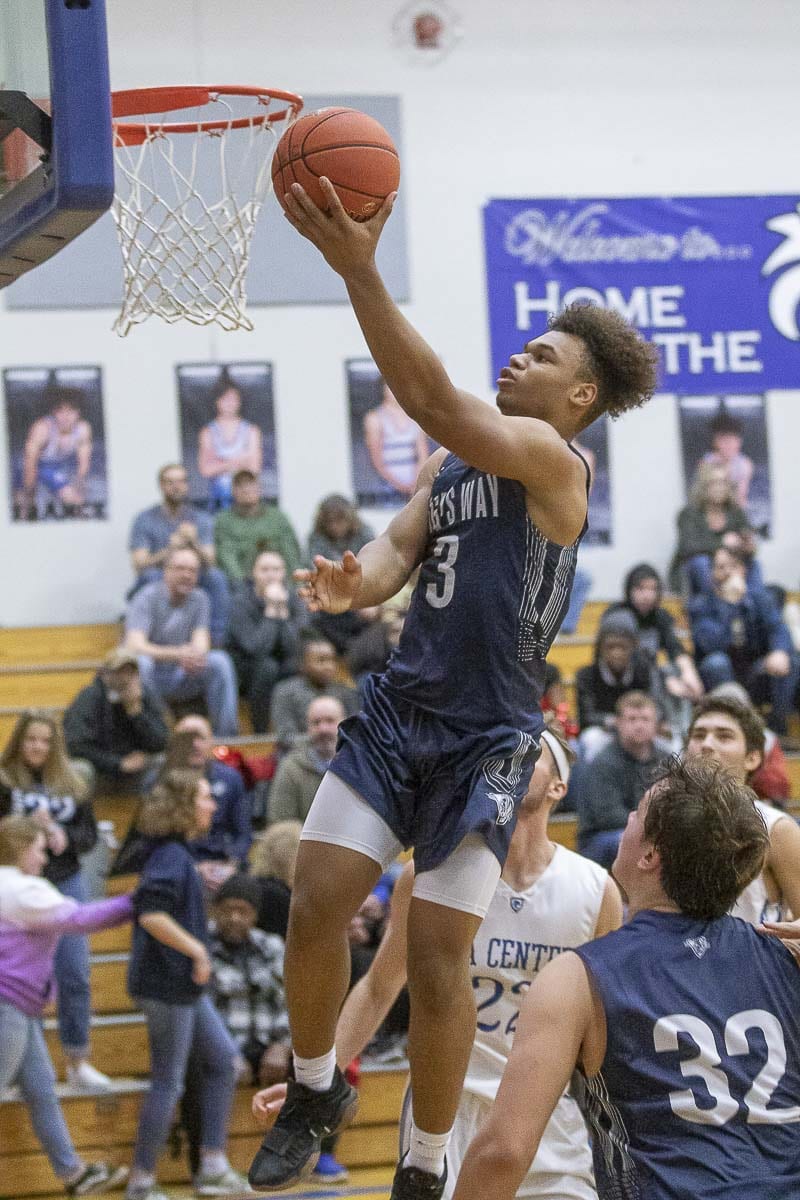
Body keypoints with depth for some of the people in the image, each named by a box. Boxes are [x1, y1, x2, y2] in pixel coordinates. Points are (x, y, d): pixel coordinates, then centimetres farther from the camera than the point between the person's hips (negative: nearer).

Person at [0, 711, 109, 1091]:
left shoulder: (74, 781, 5)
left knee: (74, 975, 4)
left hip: (67, 883, 3)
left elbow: (90, 834, 7)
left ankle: (78, 1063, 14)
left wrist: (65, 837, -13)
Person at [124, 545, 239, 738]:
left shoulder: (199, 599, 4)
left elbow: (201, 643, -7)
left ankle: (226, 735, -19)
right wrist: (177, 655, -41)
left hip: (180, 678, 4)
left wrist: (195, 657, -34)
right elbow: (134, 646, -26)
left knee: (219, 660, -20)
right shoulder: (147, 598, -12)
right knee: (139, 662, -36)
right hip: (150, 678, -4)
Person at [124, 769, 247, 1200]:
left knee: (221, 1059, 12)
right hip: (166, 984, -10)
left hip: (185, 986, 10)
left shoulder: (175, 852, 13)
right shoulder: (170, 855, -18)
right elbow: (151, 915, -30)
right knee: (168, 1082, -3)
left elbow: (143, 902, 22)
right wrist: (197, 949, -23)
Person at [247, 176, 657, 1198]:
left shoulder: (550, 458, -9)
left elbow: (435, 401, -23)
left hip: (487, 737, -6)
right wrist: (357, 584, -19)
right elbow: (401, 546, 7)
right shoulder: (451, 462, 16)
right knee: (315, 905, -3)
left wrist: (358, 270, -33)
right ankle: (316, 1090, 22)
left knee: (436, 952, -4)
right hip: (398, 709, 6)